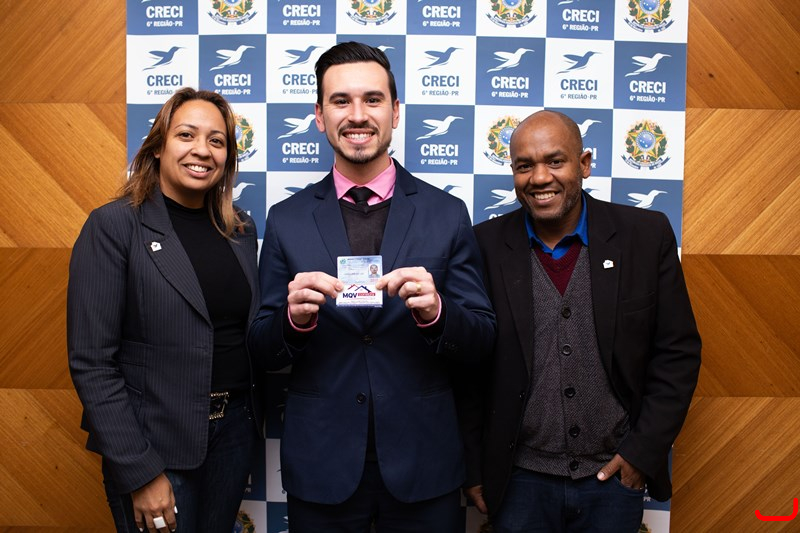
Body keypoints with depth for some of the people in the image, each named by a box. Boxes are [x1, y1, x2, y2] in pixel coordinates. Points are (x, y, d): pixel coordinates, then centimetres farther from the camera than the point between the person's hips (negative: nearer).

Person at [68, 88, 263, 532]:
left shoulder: (241, 228, 4)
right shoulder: (114, 225, -12)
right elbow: (91, 361, -14)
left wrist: (257, 415, 2)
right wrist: (140, 473, -16)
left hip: (234, 430, 5)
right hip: (155, 444, -5)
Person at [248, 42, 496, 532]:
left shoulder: (448, 214, -4)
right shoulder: (286, 220, -1)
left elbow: (482, 340, -3)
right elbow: (265, 350, 1)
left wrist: (435, 311, -23)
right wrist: (294, 316, -20)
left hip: (424, 467, 0)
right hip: (319, 466, 1)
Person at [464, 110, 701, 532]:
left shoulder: (647, 235, -6)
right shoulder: (485, 246, -7)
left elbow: (678, 352, -1)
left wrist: (644, 451, -4)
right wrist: (474, 469, 0)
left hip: (615, 476, 1)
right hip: (520, 480, 0)